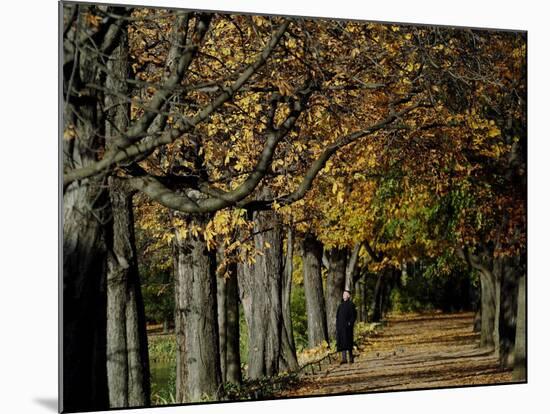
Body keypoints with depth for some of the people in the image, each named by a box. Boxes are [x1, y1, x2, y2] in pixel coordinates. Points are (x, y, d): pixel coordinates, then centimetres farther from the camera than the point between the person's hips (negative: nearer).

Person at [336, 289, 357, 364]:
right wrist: (337, 326, 7)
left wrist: (350, 323, -17)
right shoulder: (340, 305, 17)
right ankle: (344, 358, -3)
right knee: (342, 341, -1)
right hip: (340, 326, 6)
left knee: (347, 341, -8)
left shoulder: (351, 305, -1)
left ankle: (351, 357, -1)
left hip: (347, 326, -5)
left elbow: (354, 315, -7)